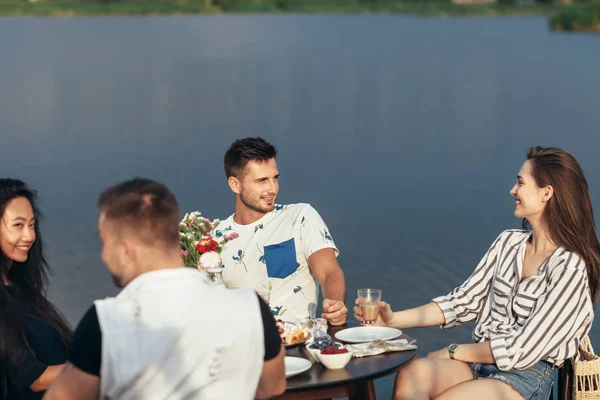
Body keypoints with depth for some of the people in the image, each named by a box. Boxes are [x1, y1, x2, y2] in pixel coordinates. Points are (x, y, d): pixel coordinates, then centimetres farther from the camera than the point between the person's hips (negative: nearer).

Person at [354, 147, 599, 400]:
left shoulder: (570, 267, -11)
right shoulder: (508, 242, 10)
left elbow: (521, 350, -13)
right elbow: (465, 301, 9)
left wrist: (454, 351, -5)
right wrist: (394, 320, -1)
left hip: (525, 378, -6)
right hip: (476, 361, 6)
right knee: (412, 373, -29)